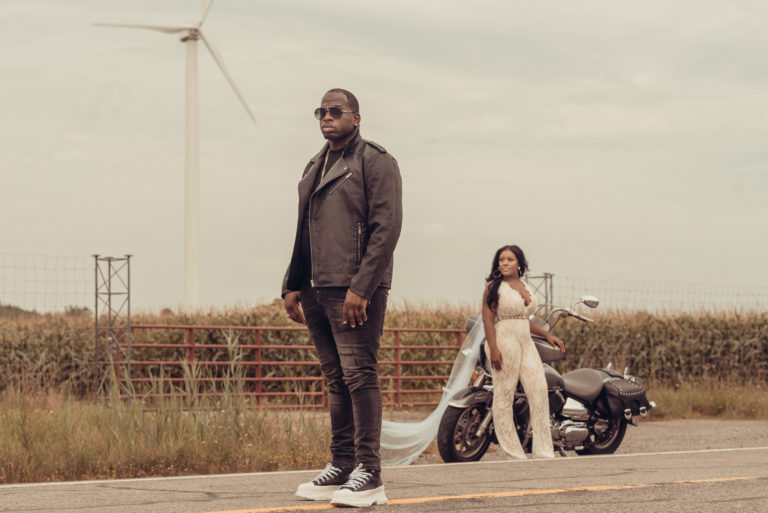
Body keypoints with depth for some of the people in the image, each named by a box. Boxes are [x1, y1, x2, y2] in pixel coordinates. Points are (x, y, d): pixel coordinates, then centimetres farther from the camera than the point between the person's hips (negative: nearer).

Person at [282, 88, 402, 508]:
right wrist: (293, 285, 15)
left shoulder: (375, 162, -2)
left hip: (355, 290, -7)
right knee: (336, 379, 8)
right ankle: (341, 466, 12)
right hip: (317, 290, 7)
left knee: (359, 375, -10)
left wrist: (360, 287, -18)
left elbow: (387, 227, -11)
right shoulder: (314, 169, 21)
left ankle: (369, 474, -10)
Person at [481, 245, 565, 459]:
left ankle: (543, 451, 0)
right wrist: (493, 348, -19)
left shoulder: (524, 286, 17)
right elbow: (488, 318, -9)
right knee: (504, 395, -4)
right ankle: (512, 452, -1)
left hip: (526, 342, 7)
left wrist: (547, 335, 21)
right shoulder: (494, 287, -2)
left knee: (539, 391, -2)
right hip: (504, 342, -7)